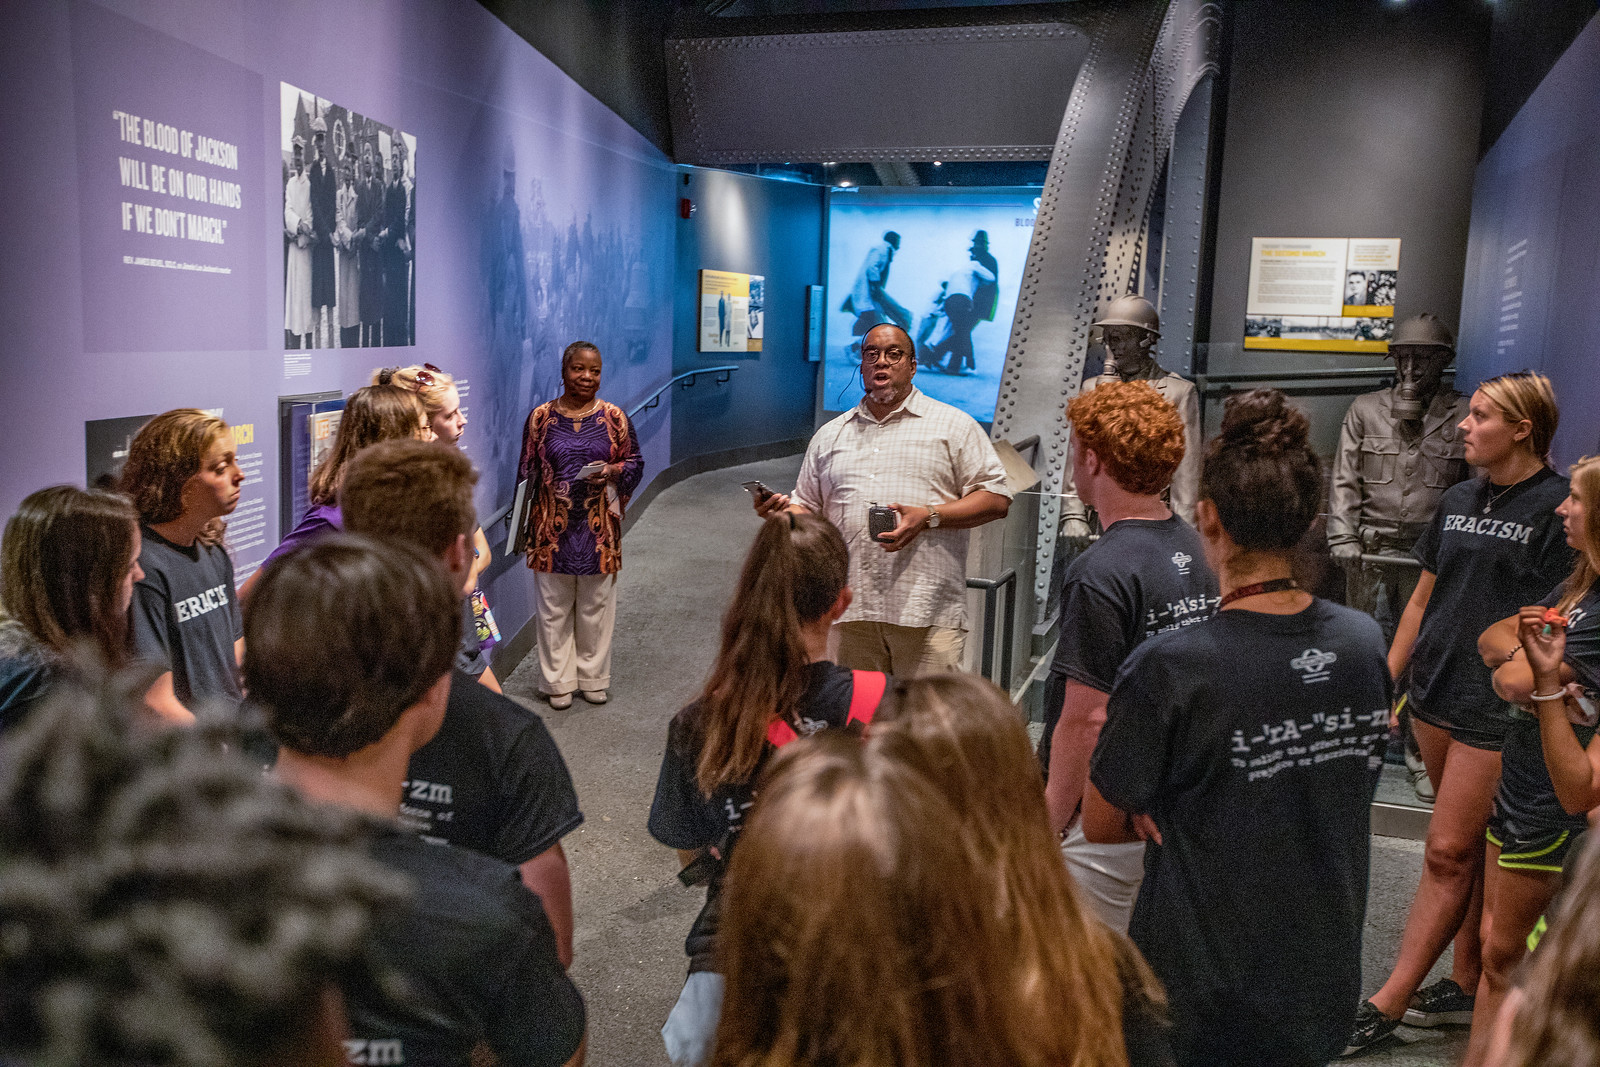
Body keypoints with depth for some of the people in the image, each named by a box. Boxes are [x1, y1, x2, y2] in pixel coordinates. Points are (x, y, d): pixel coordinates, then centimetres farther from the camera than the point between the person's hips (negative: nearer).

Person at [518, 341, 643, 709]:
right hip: (553, 527, 0)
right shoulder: (540, 417, 1)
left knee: (595, 607, 9)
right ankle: (559, 681, 19)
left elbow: (636, 463, 8)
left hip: (599, 528, 1)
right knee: (554, 608, 6)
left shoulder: (614, 417, 2)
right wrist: (523, 523, 2)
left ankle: (593, 677, 24)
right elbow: (526, 472, 5)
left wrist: (613, 471, -14)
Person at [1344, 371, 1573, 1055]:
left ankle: (1387, 1003, 4)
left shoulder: (1558, 507, -10)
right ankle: (1468, 982, 27)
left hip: (1497, 710, -7)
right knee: (1472, 847, 16)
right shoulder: (1459, 500, 11)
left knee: (1449, 853, -2)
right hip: (1434, 693, 7)